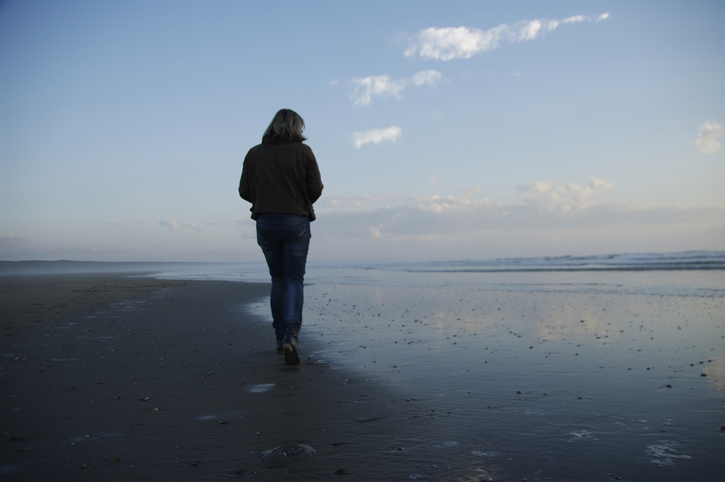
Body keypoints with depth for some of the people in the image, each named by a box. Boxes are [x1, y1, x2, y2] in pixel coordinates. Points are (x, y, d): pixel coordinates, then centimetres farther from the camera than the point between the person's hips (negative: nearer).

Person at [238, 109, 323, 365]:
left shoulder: (254, 153, 5)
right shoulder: (303, 152, -1)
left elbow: (244, 191, 2)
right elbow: (316, 188, -5)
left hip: (265, 222, 3)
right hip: (296, 222, -2)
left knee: (278, 279, 16)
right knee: (294, 280, 3)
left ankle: (280, 337, 20)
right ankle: (291, 335, -15)